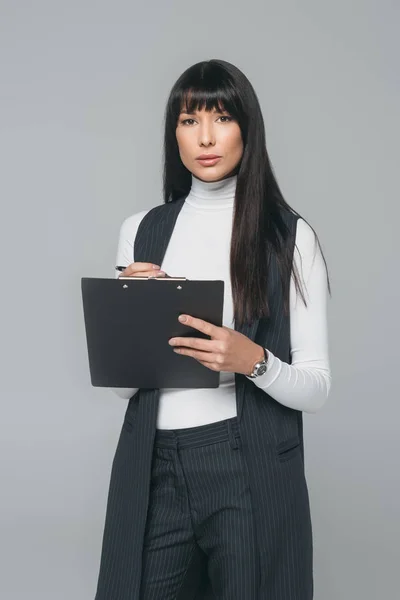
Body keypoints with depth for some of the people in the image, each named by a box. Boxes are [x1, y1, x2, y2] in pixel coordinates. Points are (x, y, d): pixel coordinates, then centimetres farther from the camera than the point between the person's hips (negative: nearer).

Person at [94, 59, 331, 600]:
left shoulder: (290, 235, -2)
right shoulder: (141, 231, 7)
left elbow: (316, 389, -3)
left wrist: (253, 360, -22)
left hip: (252, 470, -2)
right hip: (154, 467, 3)